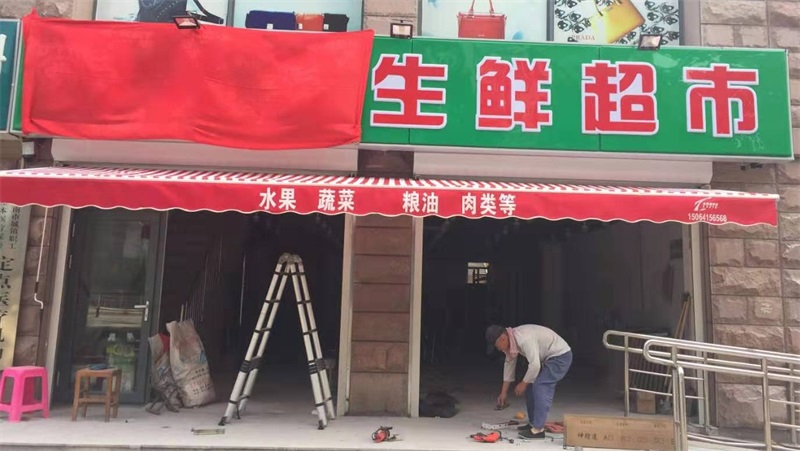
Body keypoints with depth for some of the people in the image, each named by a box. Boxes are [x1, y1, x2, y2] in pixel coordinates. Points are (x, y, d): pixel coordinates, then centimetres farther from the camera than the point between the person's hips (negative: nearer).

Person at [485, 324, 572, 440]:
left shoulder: (523, 339, -32)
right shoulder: (510, 341, -1)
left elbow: (535, 365, -30)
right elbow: (509, 365, 8)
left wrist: (523, 383, -14)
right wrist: (504, 392, 12)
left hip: (560, 356, -10)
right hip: (548, 358, 10)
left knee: (540, 386, -17)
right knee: (531, 387, 9)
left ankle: (538, 429, -14)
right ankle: (533, 423, 19)